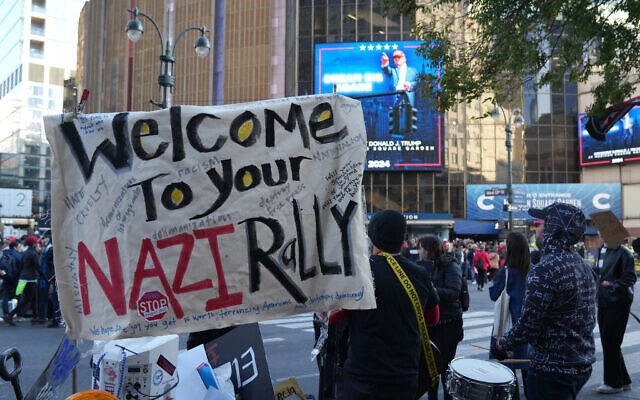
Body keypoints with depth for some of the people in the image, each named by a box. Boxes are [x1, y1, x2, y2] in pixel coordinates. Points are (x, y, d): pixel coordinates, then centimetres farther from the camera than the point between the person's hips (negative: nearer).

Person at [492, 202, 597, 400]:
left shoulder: (545, 269, -23)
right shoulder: (583, 265, 5)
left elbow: (528, 324, -22)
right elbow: (588, 317, 14)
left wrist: (502, 344, -5)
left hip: (552, 369, -8)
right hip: (582, 365, 8)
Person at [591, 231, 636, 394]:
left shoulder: (623, 252, -12)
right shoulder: (601, 251, 12)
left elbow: (630, 278, -16)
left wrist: (613, 285, -28)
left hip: (617, 304, -8)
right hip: (603, 303, 8)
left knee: (610, 343, -1)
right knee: (608, 342, 14)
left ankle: (613, 383, 14)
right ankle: (623, 380, 28)